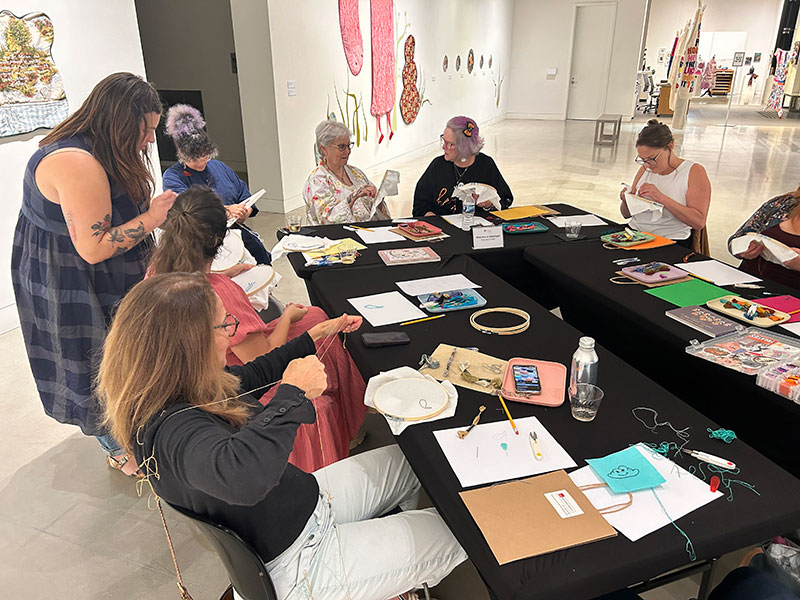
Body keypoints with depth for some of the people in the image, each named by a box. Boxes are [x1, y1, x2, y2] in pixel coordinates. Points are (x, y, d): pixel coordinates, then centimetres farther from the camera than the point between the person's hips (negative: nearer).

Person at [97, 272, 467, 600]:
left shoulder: (184, 388, -6)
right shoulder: (170, 429, -36)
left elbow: (250, 375, 15)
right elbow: (241, 477, -58)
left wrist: (319, 335, 21)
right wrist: (293, 393, -42)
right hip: (299, 563, -9)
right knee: (457, 535, -1)